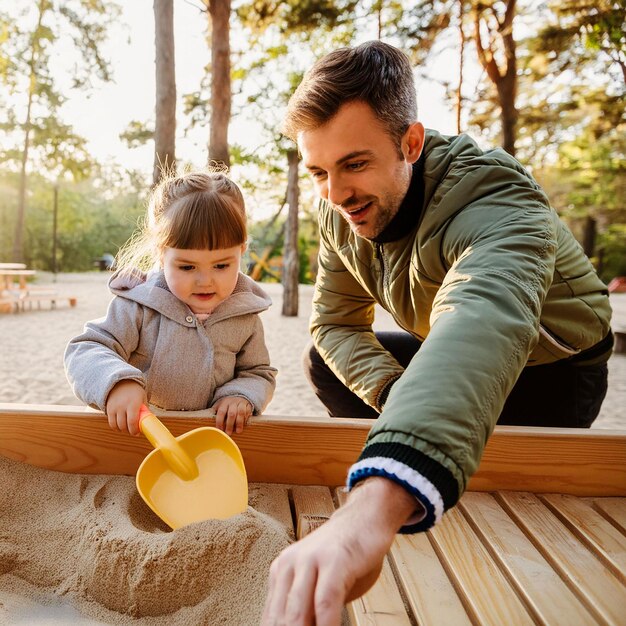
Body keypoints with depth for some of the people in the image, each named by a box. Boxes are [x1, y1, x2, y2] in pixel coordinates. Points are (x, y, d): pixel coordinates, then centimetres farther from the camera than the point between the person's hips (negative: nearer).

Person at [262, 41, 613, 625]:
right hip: (444, 352, 6)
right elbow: (335, 321, -8)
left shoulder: (495, 199, -39)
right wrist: (397, 396, -29)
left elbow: (485, 319, -61)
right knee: (325, 361, -4)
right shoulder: (341, 208, -16)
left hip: (550, 366, -5)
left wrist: (374, 506, -77)